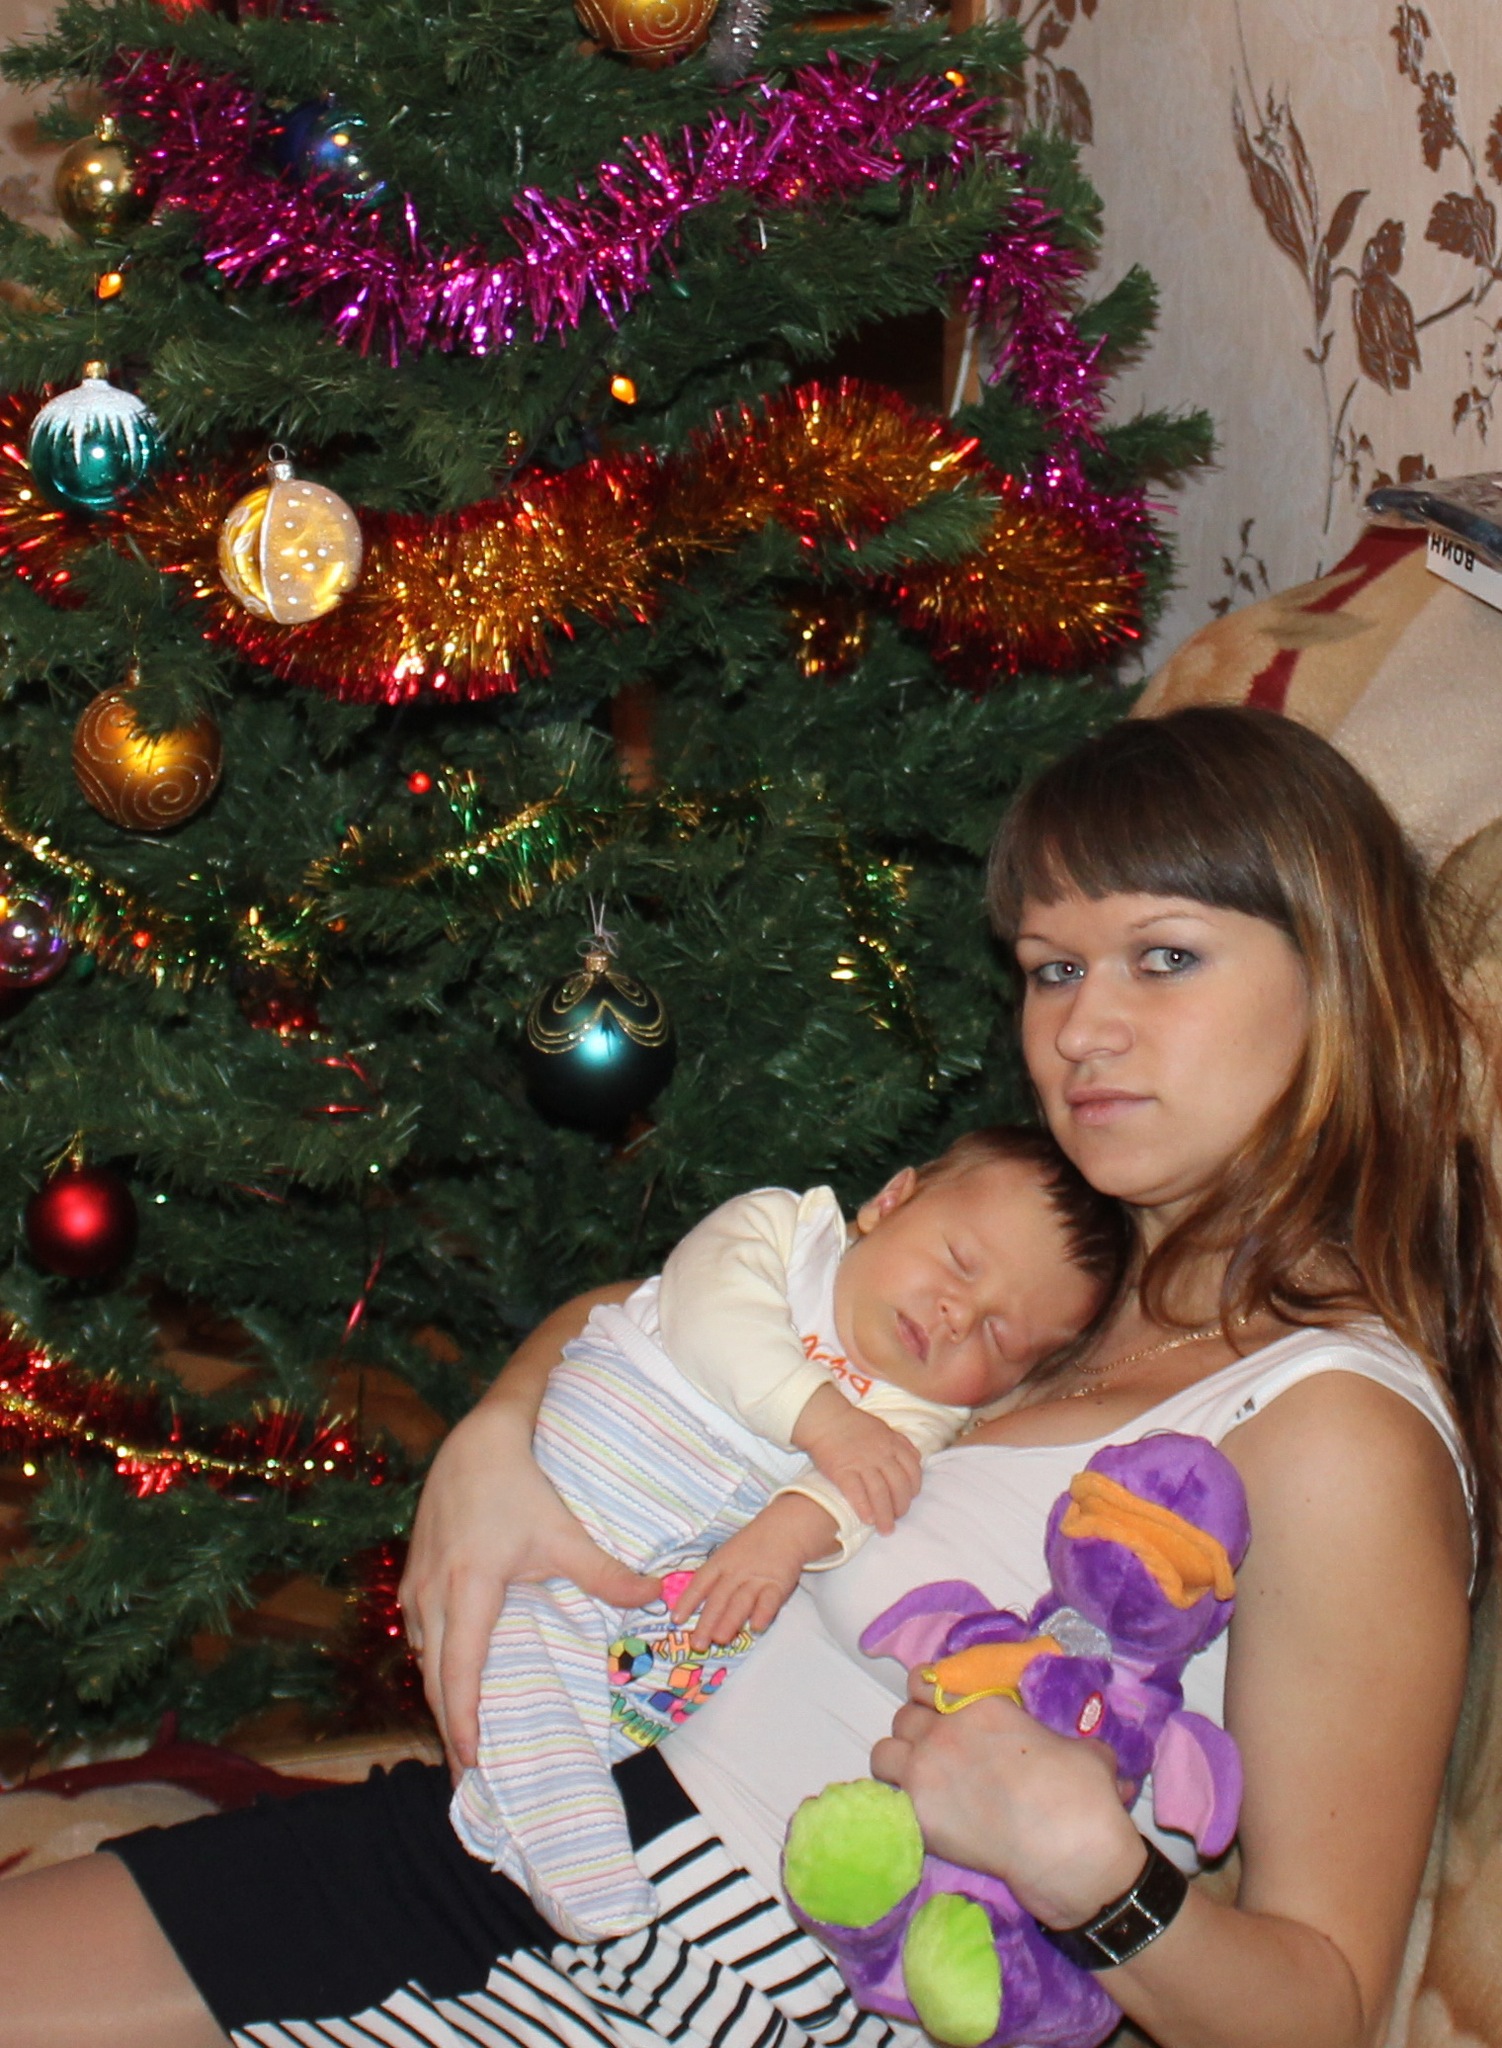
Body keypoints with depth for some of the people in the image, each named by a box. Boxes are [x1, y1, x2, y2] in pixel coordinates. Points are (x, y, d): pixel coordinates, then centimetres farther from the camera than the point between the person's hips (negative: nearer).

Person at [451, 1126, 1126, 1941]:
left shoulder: (917, 1413, 9)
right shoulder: (778, 1225, 4)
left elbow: (861, 1492, -11)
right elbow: (713, 1317, -15)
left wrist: (796, 1527, -32)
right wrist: (821, 1416, -24)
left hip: (696, 1589, 4)